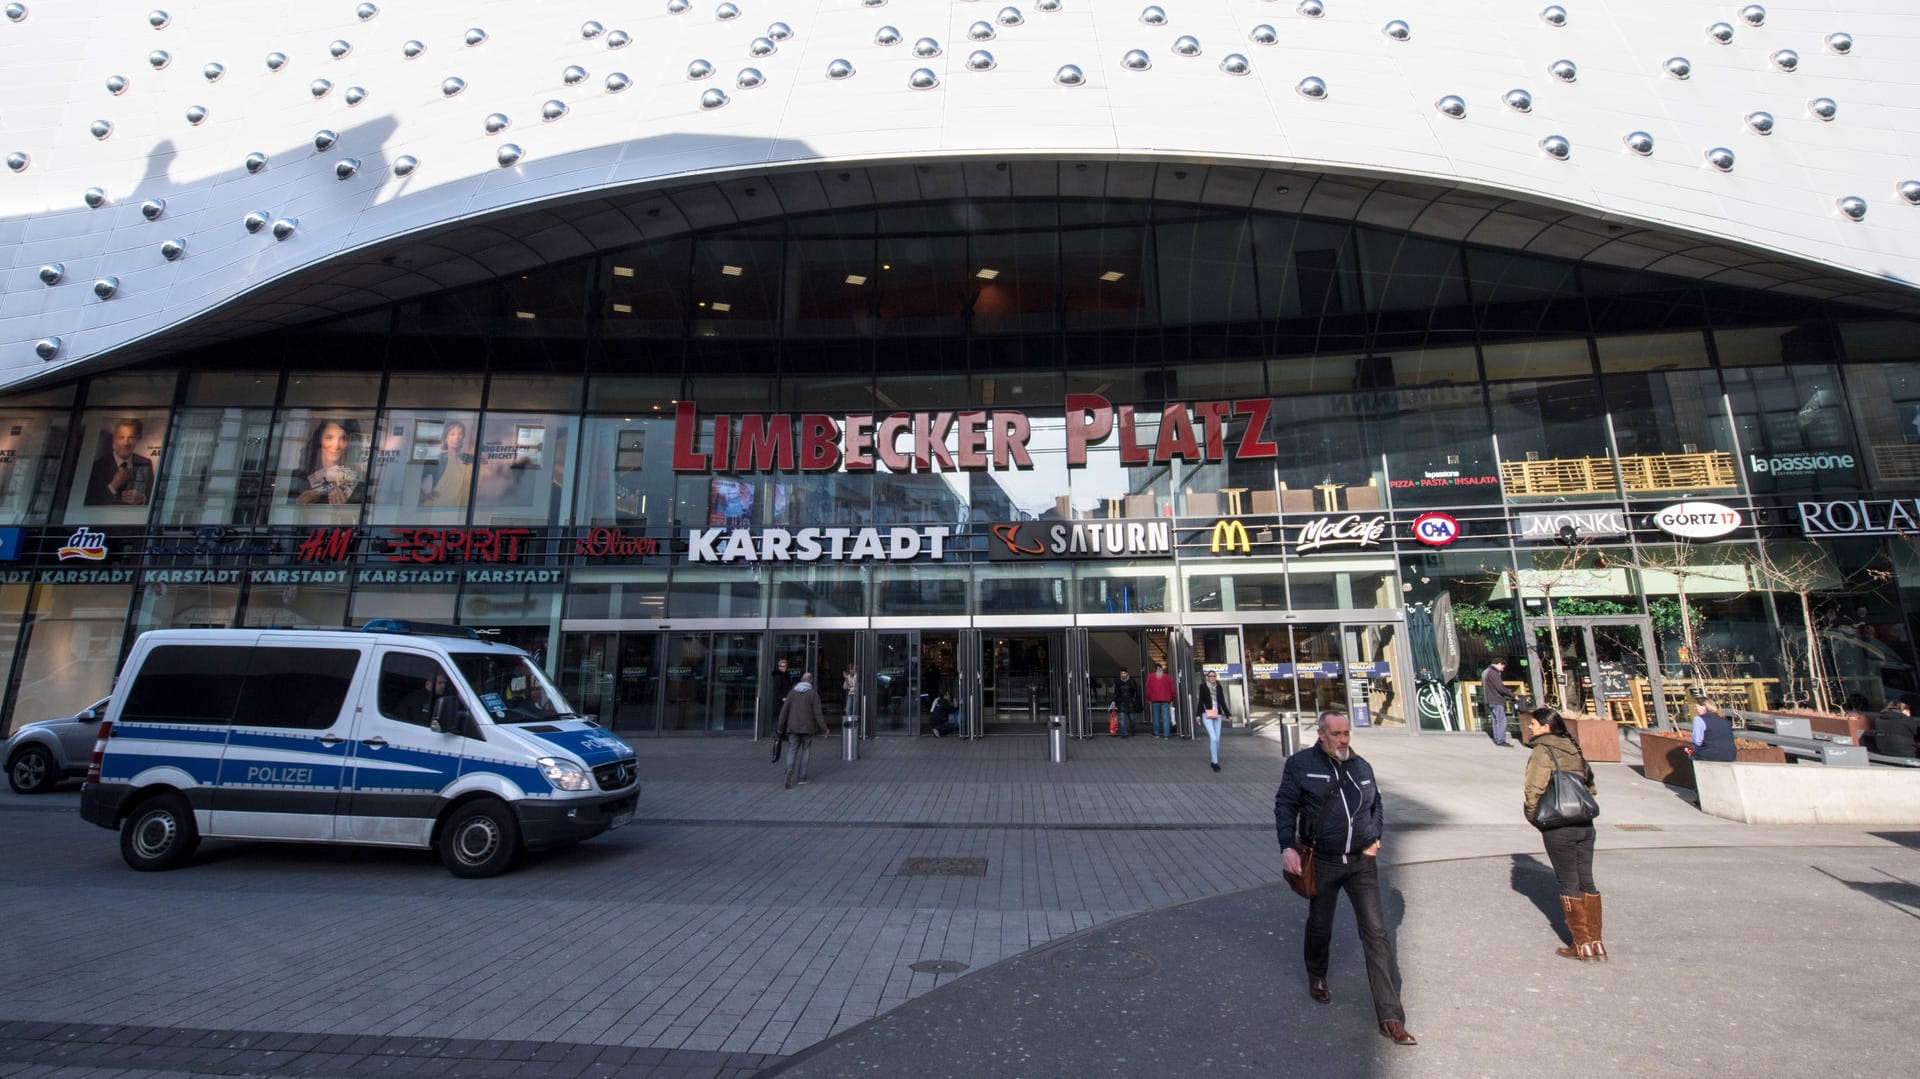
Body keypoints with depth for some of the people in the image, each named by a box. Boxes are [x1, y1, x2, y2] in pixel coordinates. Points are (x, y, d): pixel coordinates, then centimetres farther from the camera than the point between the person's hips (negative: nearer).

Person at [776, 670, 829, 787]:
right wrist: (824, 729, -3)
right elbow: (817, 713, -10)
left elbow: (784, 710, 2)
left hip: (793, 728, 2)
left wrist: (780, 728, 9)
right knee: (805, 751, 11)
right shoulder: (813, 693, -5)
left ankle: (790, 770, -20)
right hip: (807, 728, -2)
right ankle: (801, 778, 13)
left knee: (792, 750, 7)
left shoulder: (792, 692, 4)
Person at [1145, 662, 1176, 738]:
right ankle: (1166, 734, -4)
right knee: (1166, 718, 0)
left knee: (1156, 718, 9)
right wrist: (1172, 699, 15)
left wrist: (1148, 700, 11)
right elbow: (1172, 689, 5)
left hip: (1155, 700, 1)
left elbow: (1148, 689, 3)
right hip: (1165, 700, -1)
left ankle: (1156, 734, 11)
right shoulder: (1167, 677, 4)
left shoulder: (1150, 677, 3)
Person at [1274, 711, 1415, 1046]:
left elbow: (1376, 804, 21)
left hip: (1362, 861, 3)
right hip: (1321, 863, -2)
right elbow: (1285, 805, -8)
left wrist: (1376, 837, 6)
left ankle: (1390, 1017, 6)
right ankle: (1317, 977, 44)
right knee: (1319, 927, 16)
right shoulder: (1301, 764, -9)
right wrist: (1287, 846, -16)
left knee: (1377, 934, -2)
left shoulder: (1361, 767, 6)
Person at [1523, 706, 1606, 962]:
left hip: (1558, 828, -7)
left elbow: (1534, 791, -19)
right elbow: (1591, 786, 15)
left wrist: (1534, 818, -4)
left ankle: (1582, 945, 13)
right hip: (1585, 825, 7)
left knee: (1569, 884, 4)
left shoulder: (1543, 752, -13)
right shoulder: (1573, 749, 9)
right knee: (1586, 882, 11)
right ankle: (1595, 942, 17)